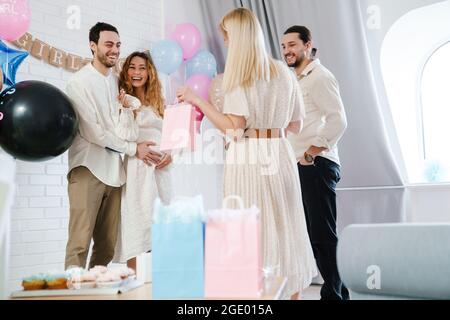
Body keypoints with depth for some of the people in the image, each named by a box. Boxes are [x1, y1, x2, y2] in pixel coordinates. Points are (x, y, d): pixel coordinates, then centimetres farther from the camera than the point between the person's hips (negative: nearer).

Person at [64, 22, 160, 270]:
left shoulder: (117, 82, 15)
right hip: (88, 169, -6)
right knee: (80, 243, -9)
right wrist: (133, 149, -6)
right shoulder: (80, 82, -4)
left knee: (108, 246, 7)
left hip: (114, 171, 6)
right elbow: (91, 131, -10)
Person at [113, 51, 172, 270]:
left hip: (160, 169, 5)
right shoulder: (124, 100, 1)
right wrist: (127, 109, -21)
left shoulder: (158, 102, 17)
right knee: (137, 225, -6)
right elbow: (126, 137, -10)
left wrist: (171, 153, 1)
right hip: (137, 169, -5)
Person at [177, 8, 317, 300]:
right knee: (284, 227, 13)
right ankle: (293, 291, 23)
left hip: (249, 159, -6)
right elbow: (295, 124, 14)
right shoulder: (283, 72, 11)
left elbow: (234, 128, -14)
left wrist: (198, 101, -8)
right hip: (280, 155, 6)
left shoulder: (239, 75, -7)